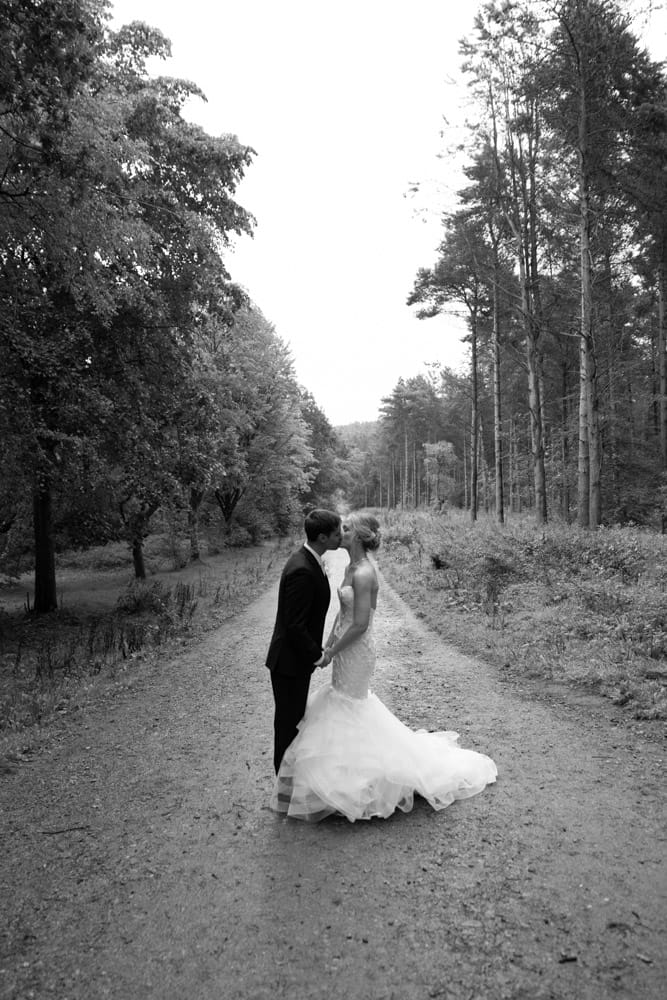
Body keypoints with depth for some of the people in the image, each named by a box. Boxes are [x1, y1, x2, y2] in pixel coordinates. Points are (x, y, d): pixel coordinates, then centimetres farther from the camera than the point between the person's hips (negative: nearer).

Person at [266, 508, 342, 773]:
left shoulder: (308, 561, 4)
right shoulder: (302, 571, -28)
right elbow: (295, 625, -27)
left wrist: (315, 650, 15)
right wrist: (317, 655, -15)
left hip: (297, 656, 10)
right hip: (290, 662, -10)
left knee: (294, 718, 22)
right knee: (289, 722, 8)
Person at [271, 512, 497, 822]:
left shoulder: (363, 573, -25)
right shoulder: (352, 566, 5)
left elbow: (360, 625, -25)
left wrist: (331, 653, -15)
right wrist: (328, 643, 8)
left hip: (356, 650, -9)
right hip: (346, 647, 9)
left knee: (347, 710, 5)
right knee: (352, 701, 21)